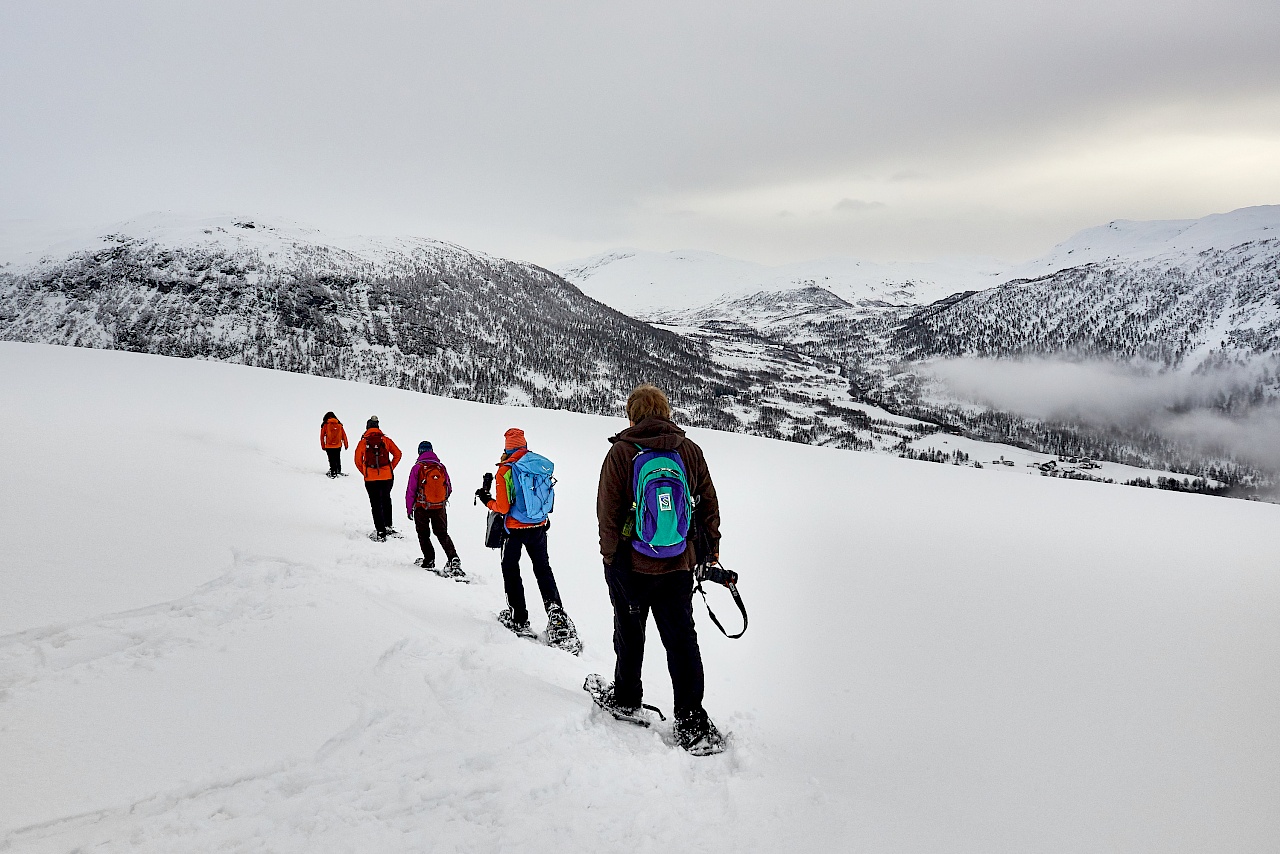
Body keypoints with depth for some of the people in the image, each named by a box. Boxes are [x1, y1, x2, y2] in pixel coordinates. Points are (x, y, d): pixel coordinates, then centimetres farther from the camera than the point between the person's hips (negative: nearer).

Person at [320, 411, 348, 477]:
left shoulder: (325, 425, -2)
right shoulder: (339, 425, 2)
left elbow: (322, 436, 1)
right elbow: (344, 435, 5)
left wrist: (323, 446, 9)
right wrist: (345, 444, 13)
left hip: (329, 446, -2)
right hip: (338, 446, 2)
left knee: (331, 460, 1)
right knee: (338, 459, 17)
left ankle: (333, 473, -1)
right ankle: (338, 471, 23)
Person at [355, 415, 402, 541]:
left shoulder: (363, 442, -2)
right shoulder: (385, 439, 1)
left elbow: (358, 461, 2)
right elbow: (397, 454, -1)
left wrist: (365, 473, 13)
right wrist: (391, 468, 8)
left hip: (371, 478, -2)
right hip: (387, 476, 2)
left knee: (376, 504, 6)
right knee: (386, 500, 22)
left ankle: (381, 532, 5)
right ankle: (388, 526, 25)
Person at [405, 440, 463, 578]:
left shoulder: (417, 468, -9)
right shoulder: (441, 467, 1)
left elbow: (411, 490, -6)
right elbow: (449, 489, 7)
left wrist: (409, 508, 4)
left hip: (421, 507, -3)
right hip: (439, 508, 3)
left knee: (423, 535, 12)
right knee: (443, 534, 10)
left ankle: (429, 560, 10)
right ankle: (454, 559, -4)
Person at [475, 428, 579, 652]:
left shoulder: (505, 471, -15)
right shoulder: (542, 465, -1)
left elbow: (503, 508, -14)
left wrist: (487, 500, 4)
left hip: (516, 529, -4)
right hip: (539, 527, 4)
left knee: (510, 569, 13)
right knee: (543, 569, 14)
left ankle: (518, 619, 15)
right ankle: (556, 613, -1)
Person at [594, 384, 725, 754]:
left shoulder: (621, 452, -9)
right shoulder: (690, 451, -1)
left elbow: (608, 512, -8)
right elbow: (709, 504, 5)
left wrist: (610, 554, 4)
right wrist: (711, 549, 17)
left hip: (630, 563, -2)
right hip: (678, 565, 2)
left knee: (629, 632, 17)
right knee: (682, 639, 5)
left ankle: (626, 698, 33)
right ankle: (692, 723, 3)